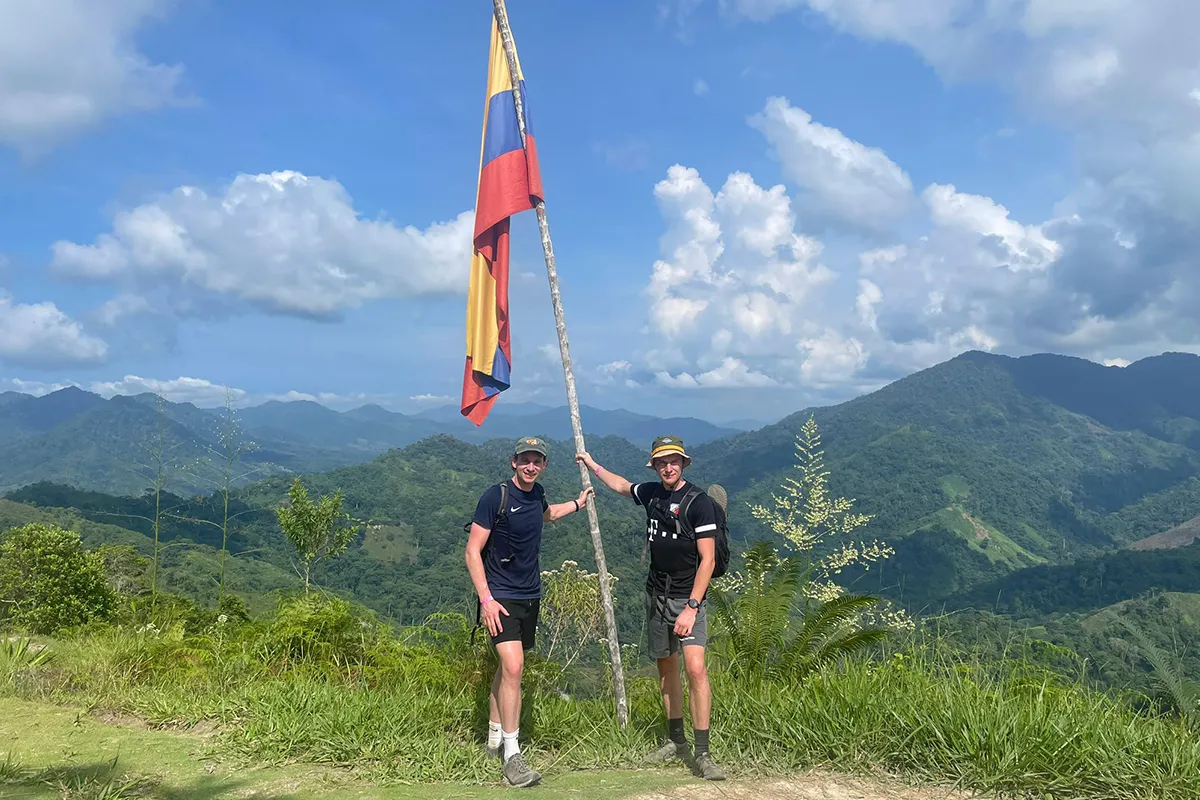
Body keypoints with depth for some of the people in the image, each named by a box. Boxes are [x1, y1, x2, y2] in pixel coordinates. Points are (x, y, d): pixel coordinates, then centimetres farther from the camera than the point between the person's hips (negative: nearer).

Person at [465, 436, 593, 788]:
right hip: (501, 597, -7)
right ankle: (511, 753, -11)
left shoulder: (536, 493, 6)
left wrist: (578, 503, 38)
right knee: (513, 667, -17)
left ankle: (495, 737, 29)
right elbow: (473, 551, -14)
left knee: (508, 666, 15)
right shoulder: (495, 497, -14)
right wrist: (486, 599, -20)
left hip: (530, 595, 7)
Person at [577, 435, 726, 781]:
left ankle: (703, 754, -13)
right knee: (666, 667, 13)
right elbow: (622, 485, 29)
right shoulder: (651, 493, 5)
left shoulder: (699, 502, -14)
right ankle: (676, 741, 25)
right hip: (657, 596, 7)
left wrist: (692, 607, -21)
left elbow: (708, 559, -16)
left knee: (695, 667, -19)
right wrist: (593, 465, 36)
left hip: (688, 597, -6)